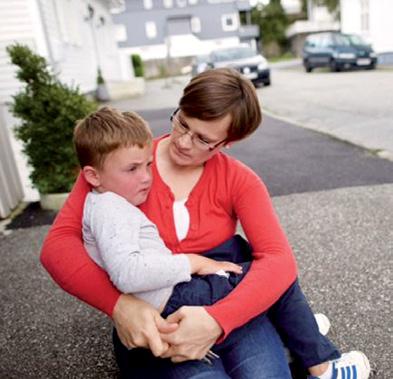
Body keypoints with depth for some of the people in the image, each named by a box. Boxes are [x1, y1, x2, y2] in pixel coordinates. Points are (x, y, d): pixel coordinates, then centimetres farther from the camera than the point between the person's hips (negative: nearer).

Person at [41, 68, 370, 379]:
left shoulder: (238, 180, -5)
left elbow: (279, 260, -17)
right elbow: (58, 244, -15)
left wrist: (217, 319, -33)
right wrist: (119, 305, -31)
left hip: (225, 308, 2)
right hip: (150, 326, -1)